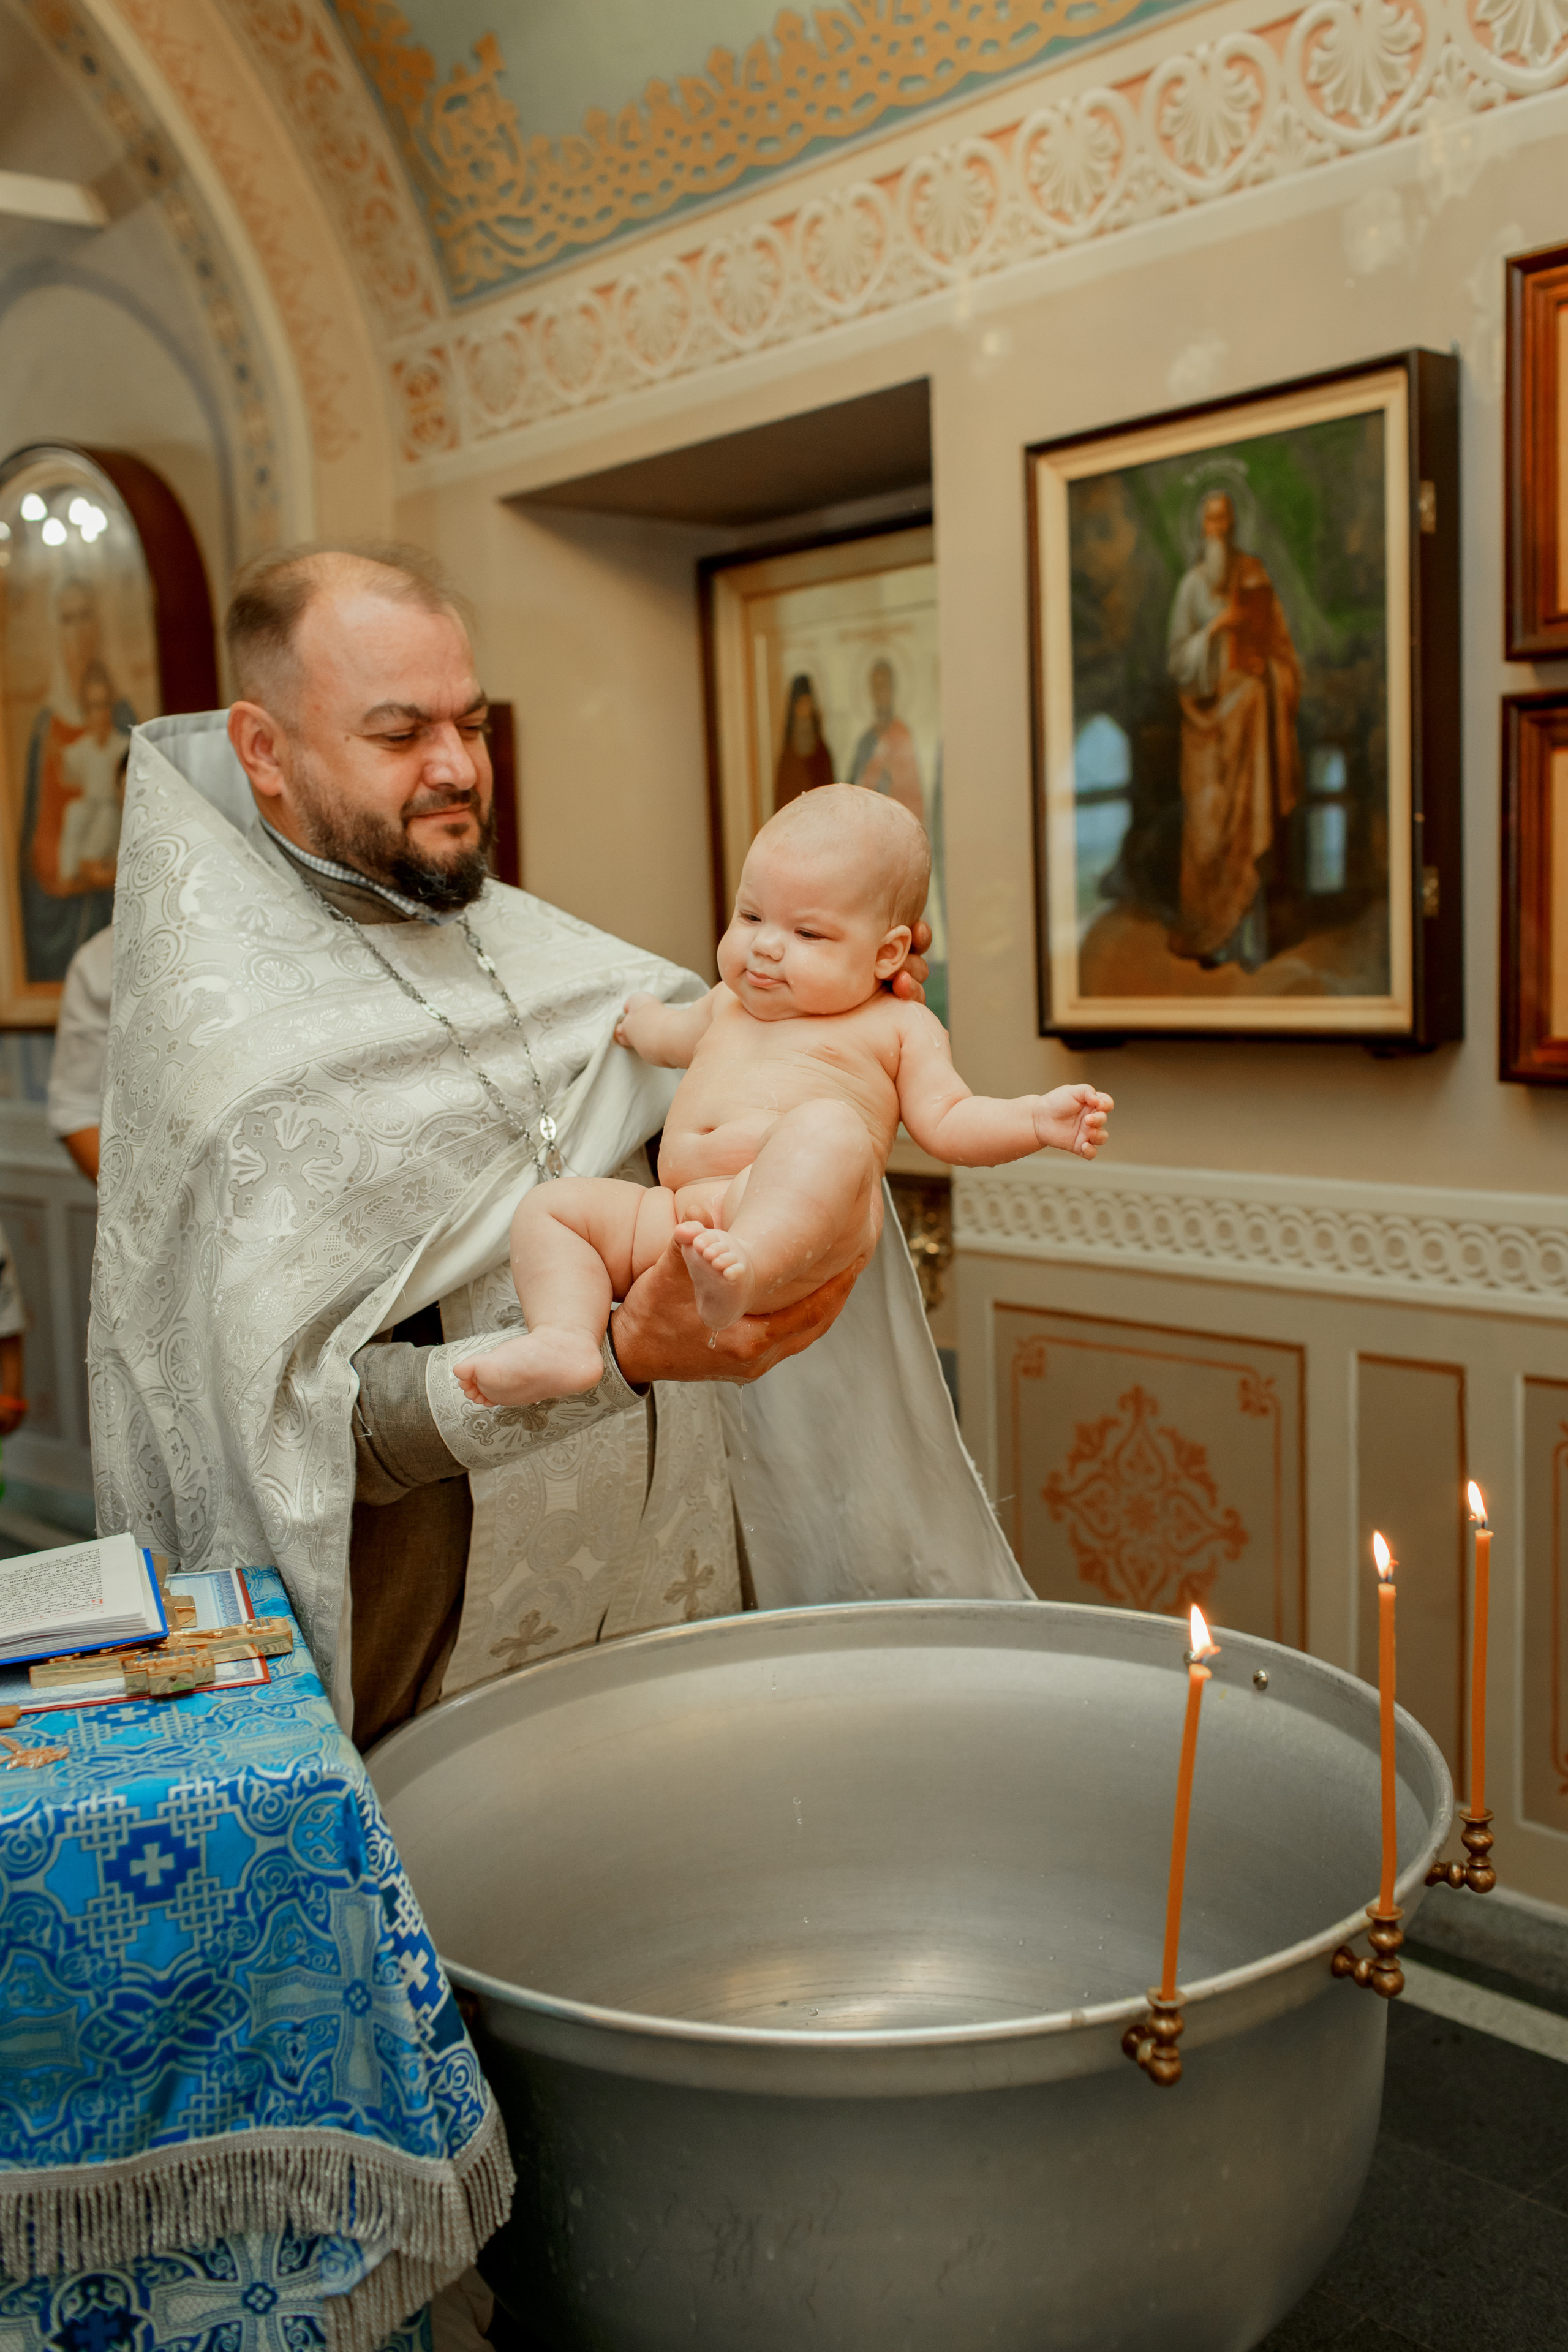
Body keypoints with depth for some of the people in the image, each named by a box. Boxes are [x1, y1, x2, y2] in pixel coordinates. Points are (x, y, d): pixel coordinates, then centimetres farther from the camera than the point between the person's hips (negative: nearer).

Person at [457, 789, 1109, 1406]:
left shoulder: (898, 1028, 16)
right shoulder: (728, 1006, 33)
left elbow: (949, 1125, 9)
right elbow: (677, 1037, 55)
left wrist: (1038, 1119, -5)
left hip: (798, 1223, -6)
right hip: (673, 1217, 7)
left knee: (826, 1127, -37)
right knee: (550, 1207, -5)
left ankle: (743, 1269, -59)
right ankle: (563, 1344, -26)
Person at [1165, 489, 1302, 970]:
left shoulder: (1254, 574, 7)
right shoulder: (1192, 582, 4)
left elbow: (1275, 638, 12)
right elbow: (1177, 656, -1)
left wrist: (1266, 665, -5)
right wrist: (1214, 629, -15)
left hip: (1247, 704, 1)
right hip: (1206, 707, -1)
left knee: (1247, 818, -1)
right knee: (1206, 820, -2)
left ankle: (1244, 938, 4)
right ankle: (1208, 936, 5)